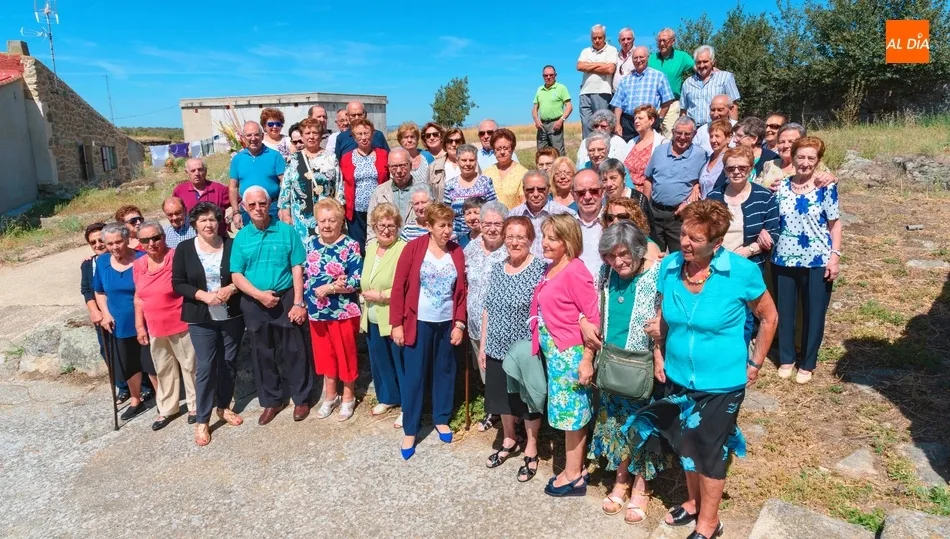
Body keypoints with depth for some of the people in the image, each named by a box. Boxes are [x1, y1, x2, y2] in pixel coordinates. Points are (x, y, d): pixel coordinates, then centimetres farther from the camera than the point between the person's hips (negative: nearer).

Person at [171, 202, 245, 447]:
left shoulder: (232, 245, -2)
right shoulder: (184, 249, -2)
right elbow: (178, 283, -3)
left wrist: (230, 289, -17)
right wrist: (203, 295, -17)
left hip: (232, 315, 2)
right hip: (201, 318, -1)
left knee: (229, 363, 12)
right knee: (205, 367, 1)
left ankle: (224, 407, 31)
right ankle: (202, 421, 12)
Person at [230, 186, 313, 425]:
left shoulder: (287, 231, -4)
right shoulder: (241, 237, 2)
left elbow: (297, 268, -6)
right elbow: (236, 275, 0)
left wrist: (298, 302, -12)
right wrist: (259, 294, -15)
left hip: (285, 299, -2)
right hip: (254, 304, 3)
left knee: (294, 351, 5)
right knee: (262, 354, 13)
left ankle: (301, 398, 22)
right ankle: (271, 401, 28)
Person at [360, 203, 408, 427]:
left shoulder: (404, 249, -17)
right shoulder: (370, 247, 10)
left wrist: (381, 296, -19)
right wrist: (364, 308, 15)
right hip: (373, 319, 8)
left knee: (401, 363, 4)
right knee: (379, 360, 21)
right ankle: (388, 398, 40)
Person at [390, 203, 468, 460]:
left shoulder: (457, 252, 1)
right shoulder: (413, 248, -8)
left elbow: (462, 291, 4)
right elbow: (399, 287, -8)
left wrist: (459, 324, -1)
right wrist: (397, 323, -10)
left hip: (447, 323, 3)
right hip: (419, 322, -3)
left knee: (445, 371, 14)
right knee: (414, 375, 4)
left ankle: (441, 419, 33)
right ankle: (410, 430, 16)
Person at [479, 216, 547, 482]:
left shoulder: (541, 269, -13)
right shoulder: (496, 270, 3)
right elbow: (487, 310, 8)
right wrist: (482, 345, 8)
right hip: (498, 348, 5)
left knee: (528, 398, 11)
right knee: (503, 395, 18)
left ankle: (531, 449, 30)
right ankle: (509, 441, 40)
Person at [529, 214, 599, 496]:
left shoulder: (575, 271, -18)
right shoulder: (550, 269, 7)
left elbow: (593, 317, -18)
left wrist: (587, 360, -18)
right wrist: (542, 344, 10)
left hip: (571, 354, -8)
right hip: (553, 351, 8)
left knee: (572, 414, 6)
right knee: (568, 413, 17)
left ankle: (574, 477, 22)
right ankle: (574, 469, 31)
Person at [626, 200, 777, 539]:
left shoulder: (742, 272, -21)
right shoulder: (669, 266, -10)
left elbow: (768, 317, -6)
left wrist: (755, 363, -3)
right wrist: (658, 354, 1)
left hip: (721, 383, -4)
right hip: (678, 378, 4)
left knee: (710, 450, 12)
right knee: (686, 444, 21)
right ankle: (694, 502, 47)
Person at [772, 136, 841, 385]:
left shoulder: (826, 187, -4)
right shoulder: (781, 186, 3)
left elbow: (835, 224, -2)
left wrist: (835, 256, -8)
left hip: (817, 262, -2)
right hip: (784, 260, 3)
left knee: (814, 313, 8)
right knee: (784, 311, 12)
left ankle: (807, 364, 24)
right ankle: (786, 359, 29)